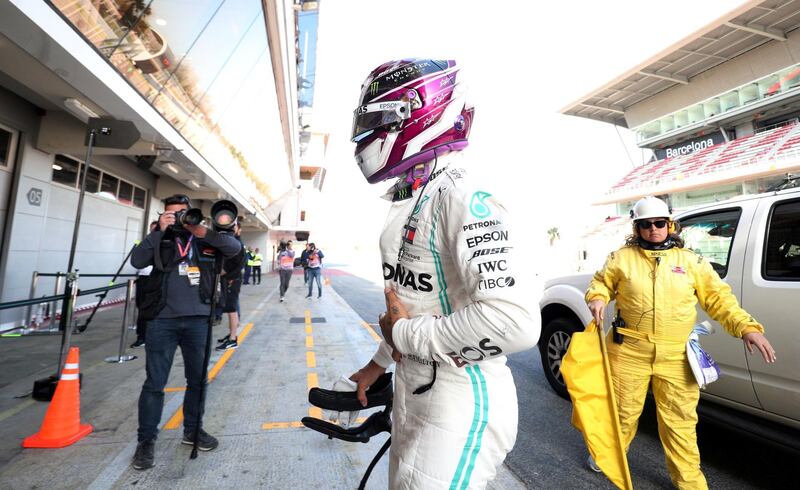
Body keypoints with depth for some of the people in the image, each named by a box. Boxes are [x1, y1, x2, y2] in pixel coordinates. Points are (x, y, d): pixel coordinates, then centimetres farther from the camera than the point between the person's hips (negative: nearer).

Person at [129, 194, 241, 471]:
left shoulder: (206, 241, 6)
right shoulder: (161, 241, 6)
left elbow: (235, 248, -8)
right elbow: (137, 261, -8)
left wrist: (203, 232, -16)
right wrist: (160, 231, -13)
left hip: (198, 320, 1)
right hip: (163, 320, -1)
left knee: (197, 379, 14)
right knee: (154, 383, 6)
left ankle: (193, 430, 32)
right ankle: (146, 440, 22)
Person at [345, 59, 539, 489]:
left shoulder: (463, 200, -21)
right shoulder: (406, 203, 8)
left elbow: (515, 323, -33)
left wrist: (405, 334, -20)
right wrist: (379, 363, 22)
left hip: (460, 402, -9)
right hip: (411, 391, 9)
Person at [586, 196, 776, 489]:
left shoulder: (691, 261, 6)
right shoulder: (622, 258, 2)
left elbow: (718, 298, 9)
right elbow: (602, 282, 12)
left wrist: (746, 326, -3)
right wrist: (597, 298, -8)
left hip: (676, 356, 1)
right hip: (630, 350, -1)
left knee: (679, 420, 9)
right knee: (623, 409, 13)